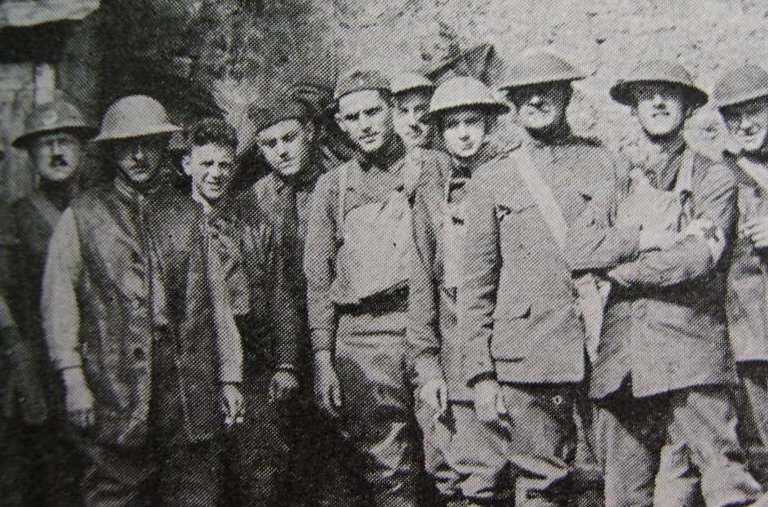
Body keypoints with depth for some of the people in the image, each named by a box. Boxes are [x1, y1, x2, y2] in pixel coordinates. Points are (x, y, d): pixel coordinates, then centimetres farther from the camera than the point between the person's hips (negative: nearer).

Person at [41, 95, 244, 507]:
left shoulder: (188, 216, 13)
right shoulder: (82, 215, 7)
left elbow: (216, 302, 12)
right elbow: (59, 303, 2)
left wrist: (229, 379, 8)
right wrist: (73, 380, -7)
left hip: (191, 394, 2)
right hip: (114, 392, -2)